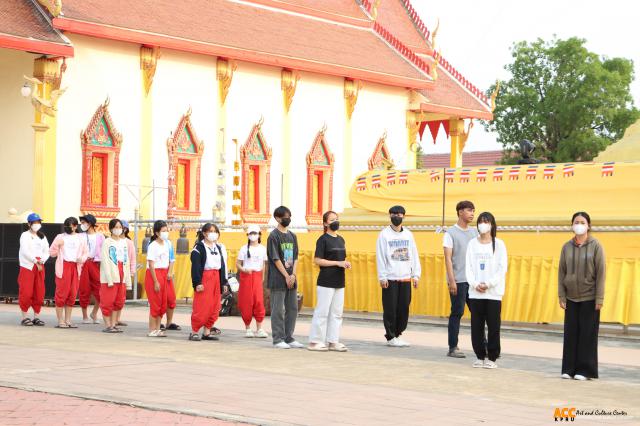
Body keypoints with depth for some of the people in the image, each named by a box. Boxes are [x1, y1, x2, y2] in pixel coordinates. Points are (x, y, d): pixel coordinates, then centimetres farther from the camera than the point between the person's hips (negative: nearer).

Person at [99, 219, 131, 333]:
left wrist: (128, 279, 8)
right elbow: (105, 262, -9)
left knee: (119, 302, 7)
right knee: (108, 302, -3)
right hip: (110, 277, -6)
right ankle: (108, 326, 3)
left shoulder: (124, 242, 14)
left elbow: (127, 261, 15)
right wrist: (109, 279, -16)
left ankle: (114, 324, 13)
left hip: (122, 277, 6)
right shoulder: (107, 242, -3)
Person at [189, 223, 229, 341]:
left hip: (216, 279, 7)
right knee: (201, 307, -10)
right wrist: (198, 283, -18)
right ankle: (194, 332, -2)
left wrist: (224, 283, 14)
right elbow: (195, 266, -10)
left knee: (215, 308, 6)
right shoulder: (199, 247, -4)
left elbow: (223, 265, 19)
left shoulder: (219, 247, 17)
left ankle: (207, 332, 13)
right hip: (204, 278, -7)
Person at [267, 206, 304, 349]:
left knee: (292, 309, 8)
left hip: (291, 279, 7)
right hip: (278, 279, -7)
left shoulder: (292, 236, 13)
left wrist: (293, 275, -4)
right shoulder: (273, 236, -6)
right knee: (278, 310, -3)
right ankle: (278, 339, 2)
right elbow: (275, 259, -11)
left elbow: (295, 257, 10)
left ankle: (289, 338, 16)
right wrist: (286, 276, -13)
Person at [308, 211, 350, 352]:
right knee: (322, 312, -5)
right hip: (326, 282, -8)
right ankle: (315, 341, 1)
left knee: (337, 313, 8)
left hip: (339, 282, 8)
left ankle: (333, 341, 14)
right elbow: (317, 260, -13)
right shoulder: (323, 239, -7)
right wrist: (338, 263, -17)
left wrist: (346, 264, 1)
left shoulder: (341, 239, 15)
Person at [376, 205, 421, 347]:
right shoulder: (384, 234, -1)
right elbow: (380, 257, -4)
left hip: (406, 278, 4)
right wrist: (382, 277, -10)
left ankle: (398, 334, 17)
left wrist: (416, 275, 5)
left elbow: (414, 255, 12)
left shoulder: (408, 234, 11)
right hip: (390, 278, -4)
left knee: (404, 308, 5)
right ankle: (391, 337, 6)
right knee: (390, 309, -2)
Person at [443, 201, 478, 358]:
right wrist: (451, 280, -13)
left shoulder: (474, 232, 13)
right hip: (458, 280, -5)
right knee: (457, 313, -2)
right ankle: (453, 348, 4)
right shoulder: (451, 233, -3)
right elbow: (448, 258, -7)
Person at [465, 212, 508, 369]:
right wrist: (475, 284, -10)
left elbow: (502, 268, -3)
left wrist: (488, 284, -12)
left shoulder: (498, 244, 0)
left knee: (493, 326, -1)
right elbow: (468, 266, 5)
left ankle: (492, 358, 8)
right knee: (476, 326, 4)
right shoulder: (472, 244, 7)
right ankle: (480, 356, 15)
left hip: (493, 292, -2)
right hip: (475, 292, 2)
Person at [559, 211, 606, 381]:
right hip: (571, 298, 3)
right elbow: (561, 272, 5)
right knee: (571, 333, 3)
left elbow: (601, 273, -6)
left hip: (589, 298, -3)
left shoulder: (595, 246, -5)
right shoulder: (567, 247, 4)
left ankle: (585, 370, 7)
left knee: (587, 334, 0)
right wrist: (561, 296, 0)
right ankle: (569, 368, 10)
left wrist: (599, 298, -11)